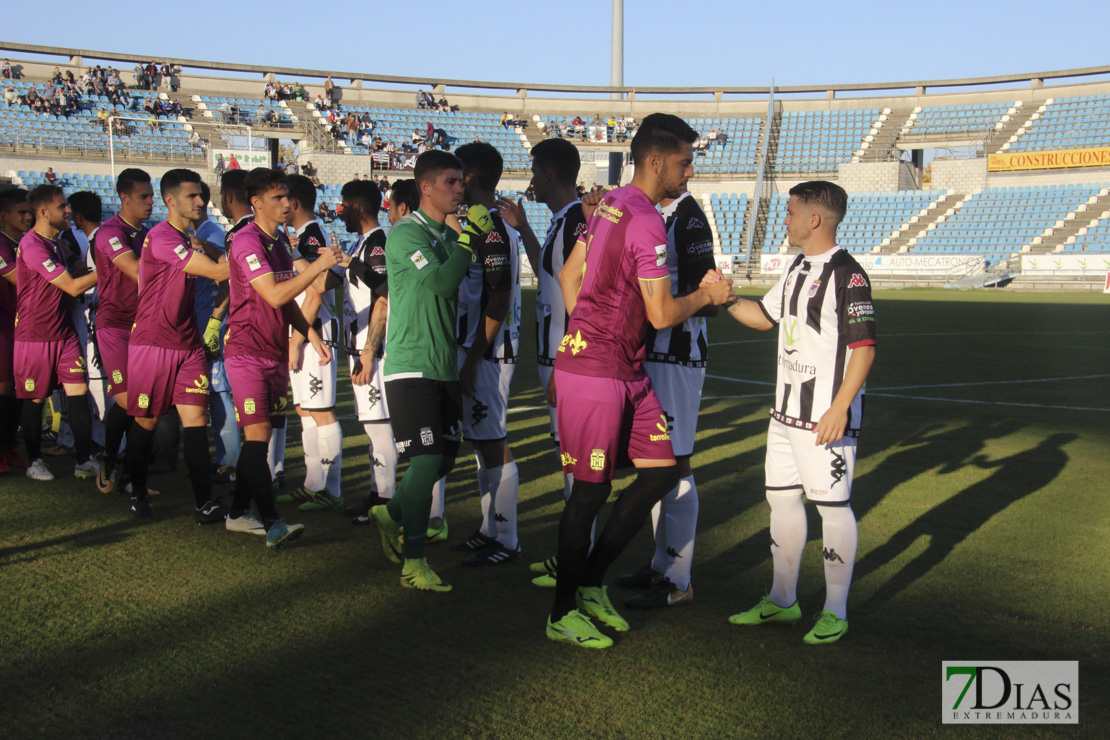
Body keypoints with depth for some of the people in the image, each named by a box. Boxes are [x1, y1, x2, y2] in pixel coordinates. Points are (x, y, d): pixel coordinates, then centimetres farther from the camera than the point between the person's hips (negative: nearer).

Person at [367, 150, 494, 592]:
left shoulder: (449, 236, 16)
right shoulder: (407, 233, -10)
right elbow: (441, 282, -24)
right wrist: (472, 237, -18)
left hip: (445, 366, 8)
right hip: (411, 366, -8)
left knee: (444, 458, 11)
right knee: (427, 459, -10)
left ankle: (391, 514, 33)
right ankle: (414, 563, -1)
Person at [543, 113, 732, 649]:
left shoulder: (611, 204, 12)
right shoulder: (647, 224, -17)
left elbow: (569, 276, 18)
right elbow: (662, 314, -17)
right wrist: (706, 295, 0)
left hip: (625, 371, 10)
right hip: (596, 373, -10)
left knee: (661, 471, 10)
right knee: (591, 489, -1)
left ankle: (591, 583, 20)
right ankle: (562, 614, 14)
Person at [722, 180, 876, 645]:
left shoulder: (847, 275, -15)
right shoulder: (797, 269, 13)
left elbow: (864, 347, -18)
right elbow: (766, 315, 25)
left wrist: (840, 408, -22)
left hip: (827, 418, -9)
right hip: (786, 411, 9)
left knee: (833, 507, 0)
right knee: (782, 500, 14)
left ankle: (835, 611, 12)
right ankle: (782, 601, 27)